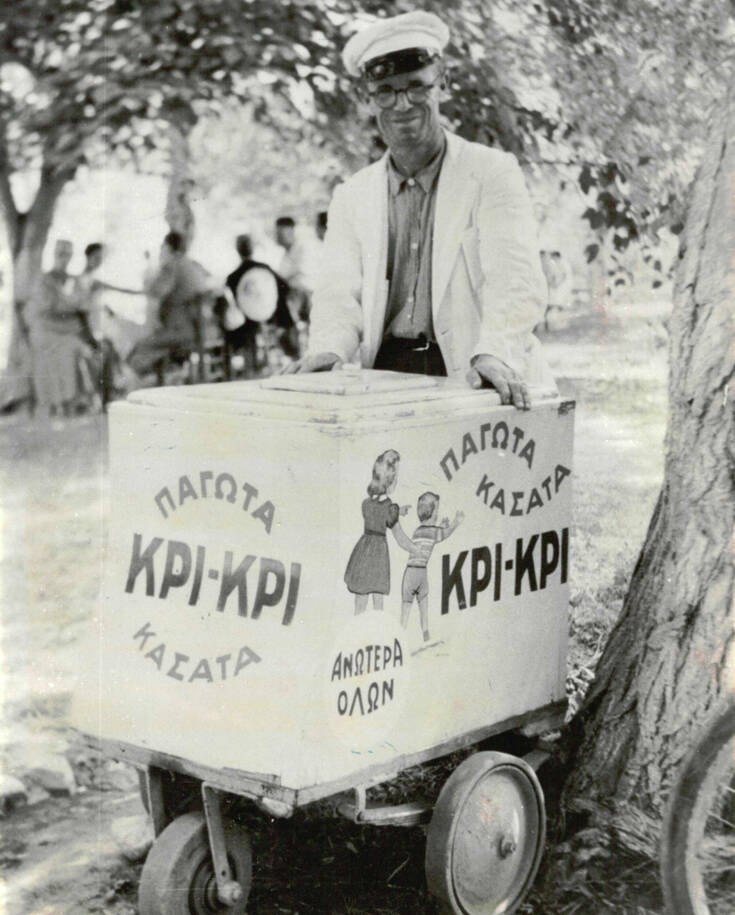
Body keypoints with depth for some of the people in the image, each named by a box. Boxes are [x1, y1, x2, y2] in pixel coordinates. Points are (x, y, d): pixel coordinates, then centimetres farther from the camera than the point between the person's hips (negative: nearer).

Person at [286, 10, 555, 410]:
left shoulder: (493, 173, 5)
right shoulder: (351, 197, 16)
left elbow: (516, 280, -8)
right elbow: (340, 290, 5)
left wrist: (494, 354, -28)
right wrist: (328, 350, -18)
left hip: (468, 379, -2)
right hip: (381, 376, 2)